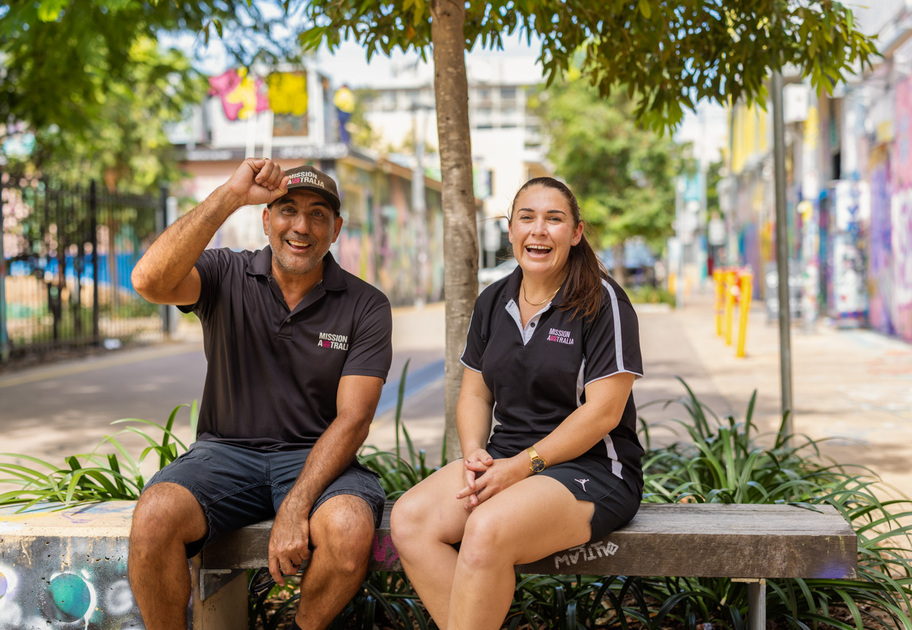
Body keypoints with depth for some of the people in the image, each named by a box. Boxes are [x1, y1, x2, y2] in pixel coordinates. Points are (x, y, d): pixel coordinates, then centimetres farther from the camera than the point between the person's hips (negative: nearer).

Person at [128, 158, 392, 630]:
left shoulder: (365, 306, 0)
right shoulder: (226, 276, 1)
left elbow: (352, 418, -8)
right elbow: (150, 281, -21)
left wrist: (295, 507, -21)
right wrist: (229, 196, -24)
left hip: (315, 458, 0)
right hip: (226, 452, 0)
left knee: (350, 529, -32)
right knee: (154, 516, -30)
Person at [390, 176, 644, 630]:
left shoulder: (603, 301, -7)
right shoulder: (493, 302, 12)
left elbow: (603, 411, -13)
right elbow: (475, 393, 16)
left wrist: (523, 465, -17)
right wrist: (474, 453, -5)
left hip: (591, 469, -6)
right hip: (504, 459, 6)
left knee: (487, 531, -34)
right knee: (409, 519, -20)